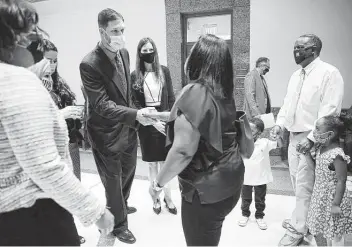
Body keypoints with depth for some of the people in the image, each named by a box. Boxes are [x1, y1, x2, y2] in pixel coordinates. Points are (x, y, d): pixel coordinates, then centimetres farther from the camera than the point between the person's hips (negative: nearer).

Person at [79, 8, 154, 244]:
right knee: (113, 180, 11)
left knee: (128, 172, 25)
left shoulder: (124, 53, 0)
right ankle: (119, 223, 36)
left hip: (128, 127, 7)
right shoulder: (89, 64, -24)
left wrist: (135, 115, 13)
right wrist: (135, 114, -39)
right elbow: (102, 105, -28)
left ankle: (121, 205, 54)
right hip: (107, 133, -7)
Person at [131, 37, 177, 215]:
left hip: (165, 120, 1)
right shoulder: (135, 76, -3)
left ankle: (168, 197, 23)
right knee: (152, 164, 10)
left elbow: (171, 98, 3)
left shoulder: (164, 71, 1)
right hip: (147, 123, 0)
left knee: (165, 163, 8)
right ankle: (156, 198, 25)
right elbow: (135, 104, -4)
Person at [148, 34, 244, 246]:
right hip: (228, 180, 8)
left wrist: (158, 183, -11)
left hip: (205, 188, -8)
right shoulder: (224, 92, 4)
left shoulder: (195, 92, -21)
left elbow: (183, 151, -25)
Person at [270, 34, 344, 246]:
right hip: (294, 136, 8)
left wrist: (312, 138, -24)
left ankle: (298, 230, 19)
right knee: (298, 184, 18)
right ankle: (302, 220, 37)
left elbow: (329, 111, -18)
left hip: (311, 139, -7)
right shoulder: (296, 75, 12)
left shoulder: (329, 73, -12)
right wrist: (280, 123, 0)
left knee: (304, 186, 2)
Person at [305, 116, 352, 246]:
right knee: (327, 230, 25)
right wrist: (307, 154, -1)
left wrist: (336, 205, -20)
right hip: (322, 197, 8)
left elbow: (341, 182, -23)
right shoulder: (320, 149, -1)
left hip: (332, 199, -8)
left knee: (335, 234, 10)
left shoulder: (337, 155, -26)